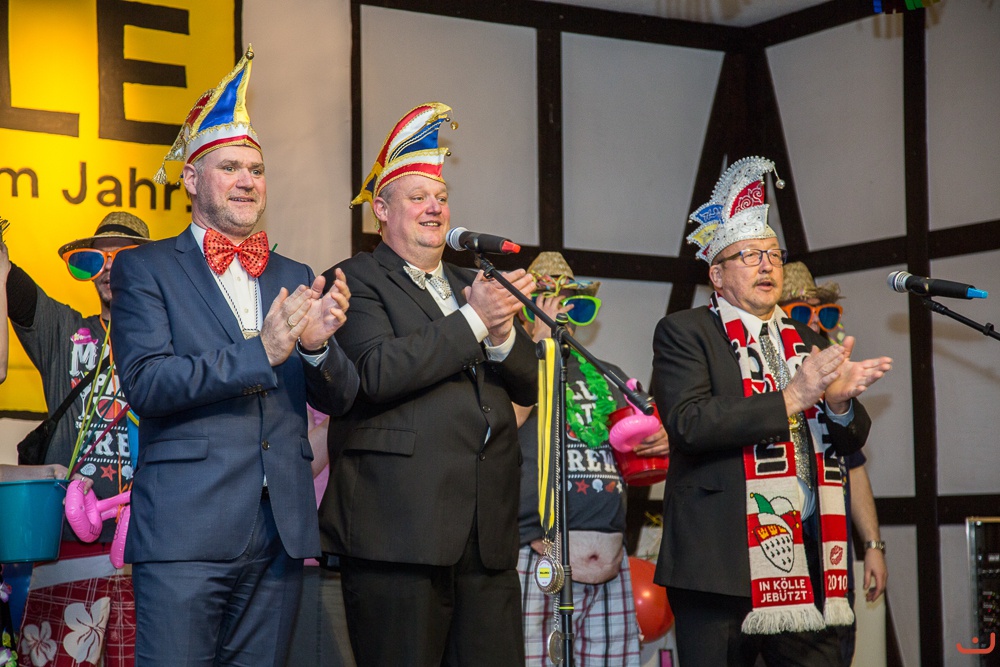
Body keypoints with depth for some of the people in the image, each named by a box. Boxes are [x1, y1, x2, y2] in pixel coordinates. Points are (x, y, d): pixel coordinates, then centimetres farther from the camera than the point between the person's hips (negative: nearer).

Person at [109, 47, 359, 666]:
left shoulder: (295, 279, 16)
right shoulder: (145, 269, 4)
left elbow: (341, 399, 12)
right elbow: (145, 383, -10)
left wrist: (319, 344, -11)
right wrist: (259, 352, -19)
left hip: (281, 534, 4)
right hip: (185, 533, -4)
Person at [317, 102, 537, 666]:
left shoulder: (471, 285, 23)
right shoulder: (356, 280, 2)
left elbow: (529, 385, 16)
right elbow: (378, 373, -15)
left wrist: (502, 334, -5)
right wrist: (472, 321, -10)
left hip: (489, 535, 6)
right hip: (399, 530, -6)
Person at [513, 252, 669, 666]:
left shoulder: (607, 376, 23)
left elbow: (639, 462, 31)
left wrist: (661, 445, 7)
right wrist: (542, 341, -6)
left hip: (609, 556, 5)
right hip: (538, 552, -5)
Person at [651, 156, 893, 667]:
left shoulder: (807, 343, 20)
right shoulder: (683, 333, 1)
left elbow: (851, 440, 17)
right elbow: (688, 422, -15)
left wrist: (838, 400, -6)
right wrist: (792, 397, -17)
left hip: (808, 565, 5)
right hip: (724, 561, -5)